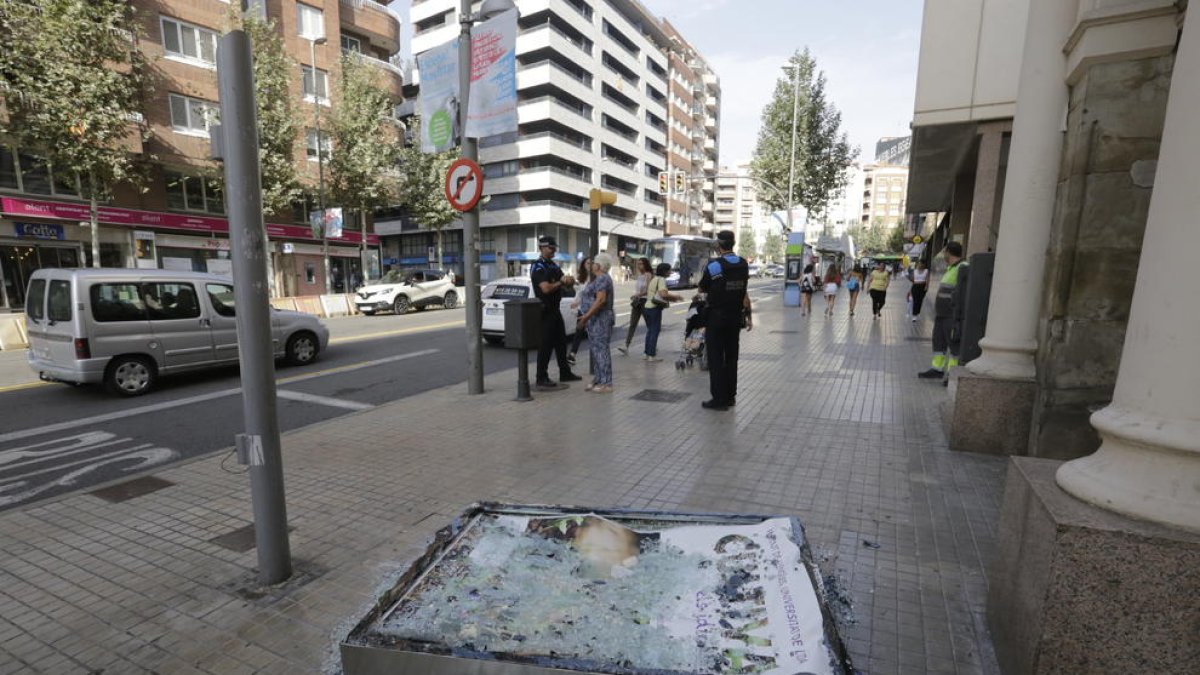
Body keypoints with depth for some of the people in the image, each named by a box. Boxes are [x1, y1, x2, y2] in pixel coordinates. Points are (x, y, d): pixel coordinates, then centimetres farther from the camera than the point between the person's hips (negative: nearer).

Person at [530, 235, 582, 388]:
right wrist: (561, 282, -10)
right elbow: (546, 288, -24)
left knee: (561, 342, 15)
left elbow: (566, 284, 18)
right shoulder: (538, 267, -12)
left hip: (555, 309, 9)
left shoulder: (554, 265, 15)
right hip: (545, 311, -9)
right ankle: (542, 379, 2)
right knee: (546, 345, -5)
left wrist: (569, 281, -6)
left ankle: (565, 373, 27)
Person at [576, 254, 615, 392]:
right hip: (595, 320, 10)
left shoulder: (602, 278, -14)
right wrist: (586, 316, 20)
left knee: (601, 349, -8)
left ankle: (606, 383, -4)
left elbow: (601, 299, -25)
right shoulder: (598, 278, 18)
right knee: (595, 349, 13)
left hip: (601, 320, -10)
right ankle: (598, 380, 20)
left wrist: (586, 316, -24)